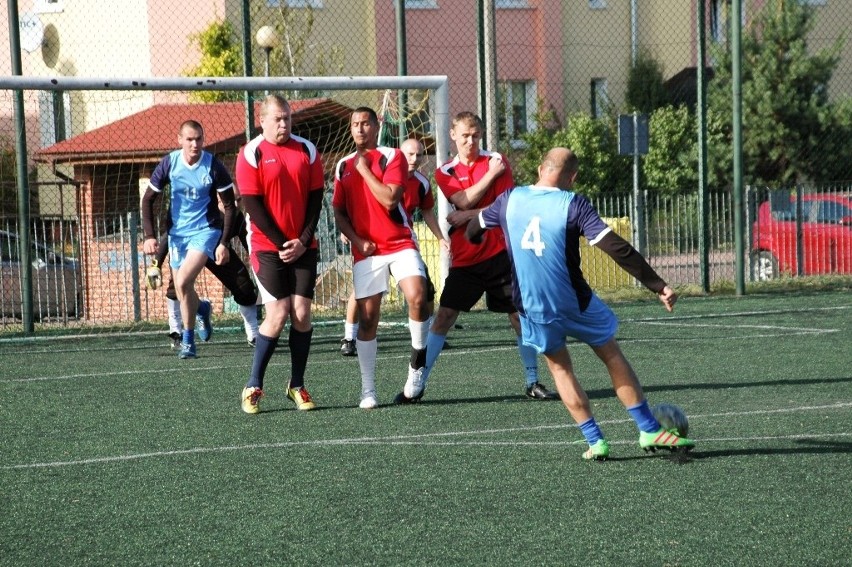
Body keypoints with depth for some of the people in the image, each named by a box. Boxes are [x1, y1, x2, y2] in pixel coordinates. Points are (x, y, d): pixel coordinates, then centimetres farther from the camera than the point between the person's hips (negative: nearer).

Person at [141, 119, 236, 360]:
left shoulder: (214, 167, -14)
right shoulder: (169, 163, -7)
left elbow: (229, 206, -6)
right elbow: (148, 199, 1)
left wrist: (223, 243, -11)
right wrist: (149, 236, -8)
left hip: (206, 230, -4)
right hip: (177, 232, 4)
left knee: (183, 282, -22)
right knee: (181, 290, 9)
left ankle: (188, 340, -10)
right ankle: (202, 310, 45)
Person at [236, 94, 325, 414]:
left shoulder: (307, 150, 6)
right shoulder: (251, 154, -5)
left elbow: (316, 197, 5)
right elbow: (252, 205, -7)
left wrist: (303, 240, -6)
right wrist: (282, 244, -10)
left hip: (303, 246, 3)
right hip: (268, 247, -3)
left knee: (302, 313, -2)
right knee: (278, 314, -11)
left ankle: (297, 385, 8)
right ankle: (253, 387, 0)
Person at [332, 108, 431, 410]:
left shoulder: (392, 157, 0)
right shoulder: (344, 166, 14)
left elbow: (389, 199, -14)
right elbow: (339, 211, 14)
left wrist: (365, 170, -7)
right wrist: (356, 240, -1)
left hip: (400, 243, -3)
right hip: (366, 251, 3)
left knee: (417, 297, -25)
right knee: (367, 319, -1)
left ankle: (418, 359, -1)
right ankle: (368, 390, 6)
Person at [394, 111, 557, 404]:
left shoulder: (497, 161, 2)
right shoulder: (445, 173, 6)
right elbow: (464, 201, -12)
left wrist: (469, 216, -13)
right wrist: (491, 174, -12)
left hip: (499, 253, 0)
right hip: (465, 257, 0)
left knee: (519, 315, 1)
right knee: (444, 315, -5)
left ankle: (533, 382, 13)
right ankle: (416, 384, -3)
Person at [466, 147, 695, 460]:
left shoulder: (510, 199, -1)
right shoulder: (573, 204, -12)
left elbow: (474, 229, 19)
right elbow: (618, 248, -19)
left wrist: (471, 238, 45)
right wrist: (658, 286, -17)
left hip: (532, 307, 3)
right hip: (574, 302, -3)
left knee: (560, 368, 19)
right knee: (613, 356, 14)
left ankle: (594, 442, 11)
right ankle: (650, 431, 16)